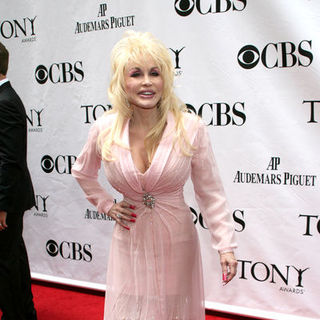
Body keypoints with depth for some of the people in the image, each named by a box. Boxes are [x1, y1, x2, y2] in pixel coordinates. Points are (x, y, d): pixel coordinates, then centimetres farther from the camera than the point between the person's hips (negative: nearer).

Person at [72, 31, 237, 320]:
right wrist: (106, 205, 5)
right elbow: (82, 172, 14)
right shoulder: (105, 130, -7)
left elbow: (210, 193, -7)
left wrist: (226, 245, -10)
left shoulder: (191, 128, -13)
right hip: (130, 244, 2)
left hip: (176, 243, -1)